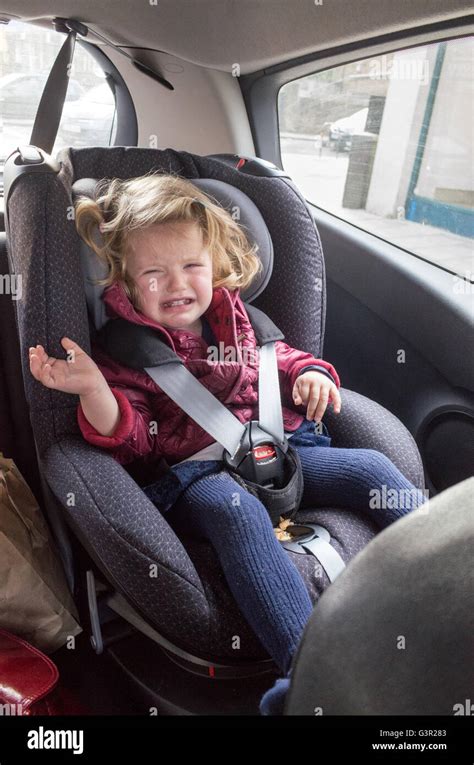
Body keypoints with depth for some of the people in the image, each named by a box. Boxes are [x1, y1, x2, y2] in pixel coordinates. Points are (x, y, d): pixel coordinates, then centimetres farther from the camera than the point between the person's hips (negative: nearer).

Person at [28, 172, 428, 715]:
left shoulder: (233, 315, 15)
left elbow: (274, 359, 29)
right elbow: (132, 442, -4)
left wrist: (307, 372, 6)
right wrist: (94, 390, -23)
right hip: (191, 473, -5)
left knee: (370, 469, -10)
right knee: (236, 511, -37)